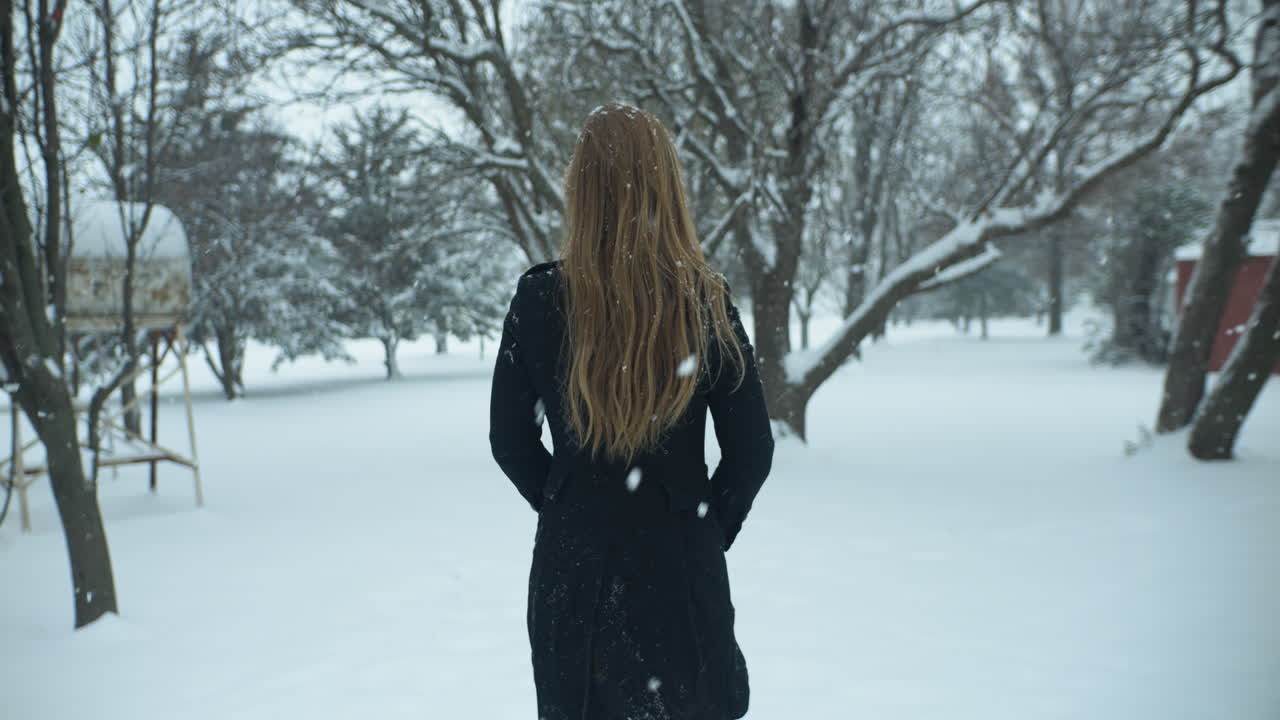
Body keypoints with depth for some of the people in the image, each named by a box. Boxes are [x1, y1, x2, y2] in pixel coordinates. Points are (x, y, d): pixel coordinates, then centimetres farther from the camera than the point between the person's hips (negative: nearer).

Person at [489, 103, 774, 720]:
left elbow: (510, 442, -1)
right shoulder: (705, 302, -11)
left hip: (571, 563, 1)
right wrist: (706, 529, 9)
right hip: (682, 568, 0)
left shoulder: (539, 298, -9)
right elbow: (751, 450, -6)